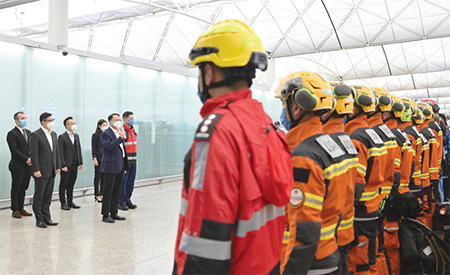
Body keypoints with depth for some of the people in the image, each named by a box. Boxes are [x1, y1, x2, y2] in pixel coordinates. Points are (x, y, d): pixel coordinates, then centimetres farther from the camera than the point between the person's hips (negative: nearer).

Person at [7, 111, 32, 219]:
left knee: (23, 188, 10)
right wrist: (26, 159, -16)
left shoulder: (28, 132, 16)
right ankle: (15, 210, 8)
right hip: (18, 166, -6)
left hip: (28, 165, 6)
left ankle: (21, 209, 16)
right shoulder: (12, 134, -6)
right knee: (16, 189, 2)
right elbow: (14, 150, -14)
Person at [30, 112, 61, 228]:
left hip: (51, 171, 7)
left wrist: (58, 166, 10)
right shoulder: (35, 135, -9)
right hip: (41, 171, -7)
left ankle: (46, 218, 20)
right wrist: (36, 170, -17)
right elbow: (33, 154, -13)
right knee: (39, 196, 3)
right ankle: (39, 220, 10)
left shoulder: (54, 134, 13)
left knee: (48, 196, 12)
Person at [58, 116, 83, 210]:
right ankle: (63, 203, 11)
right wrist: (63, 165, -18)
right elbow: (60, 153, -13)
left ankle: (70, 202, 21)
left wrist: (81, 162, 10)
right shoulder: (62, 137, -9)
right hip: (66, 165, -6)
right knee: (63, 185, 4)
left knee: (71, 184, 13)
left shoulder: (76, 136, 13)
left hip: (75, 165, 6)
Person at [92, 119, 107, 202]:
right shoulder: (95, 135, -4)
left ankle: (102, 194, 15)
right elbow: (93, 148, -7)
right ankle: (97, 195, 8)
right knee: (97, 177, 2)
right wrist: (95, 159, -13)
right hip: (99, 158, -5)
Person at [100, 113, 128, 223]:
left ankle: (114, 213, 22)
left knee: (117, 192, 13)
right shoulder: (106, 133, -9)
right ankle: (105, 215, 7)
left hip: (120, 167, 8)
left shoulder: (120, 133, 16)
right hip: (110, 168, -8)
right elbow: (108, 146, -25)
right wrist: (120, 137, -24)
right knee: (108, 192, -1)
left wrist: (124, 166, 19)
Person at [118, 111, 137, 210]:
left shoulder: (133, 130, 16)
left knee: (130, 182, 12)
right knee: (123, 182, 0)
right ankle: (121, 202, 9)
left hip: (133, 161, 8)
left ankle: (128, 201, 22)